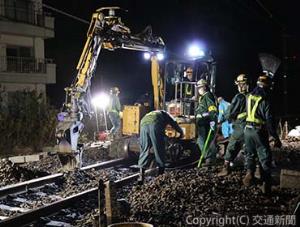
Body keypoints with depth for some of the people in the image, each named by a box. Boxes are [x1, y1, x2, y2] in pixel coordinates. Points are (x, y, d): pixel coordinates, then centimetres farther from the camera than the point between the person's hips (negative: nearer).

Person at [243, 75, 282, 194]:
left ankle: (250, 172, -4)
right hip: (259, 131, -5)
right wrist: (276, 138, -10)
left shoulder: (249, 96, 5)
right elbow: (269, 120, -14)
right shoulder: (265, 100, -12)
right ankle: (266, 184, 2)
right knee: (265, 157, 4)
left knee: (250, 154, 18)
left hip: (248, 129, 5)